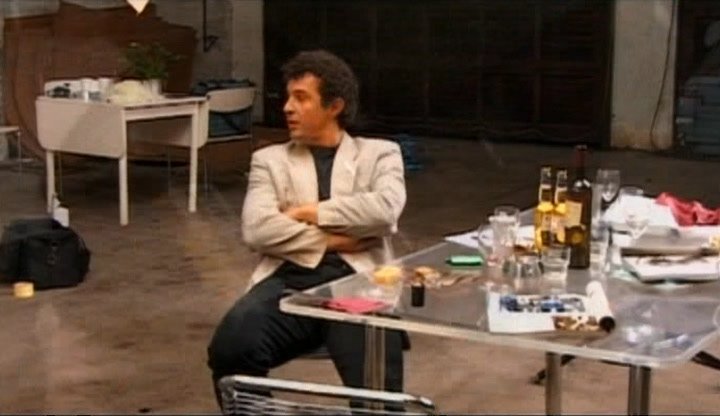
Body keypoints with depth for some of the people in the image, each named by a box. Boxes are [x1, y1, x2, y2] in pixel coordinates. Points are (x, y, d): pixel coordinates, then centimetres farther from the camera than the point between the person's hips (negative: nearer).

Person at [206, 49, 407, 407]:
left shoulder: (379, 153, 15)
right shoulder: (270, 160, 18)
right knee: (231, 346, -29)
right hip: (289, 278, 2)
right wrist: (334, 239, -5)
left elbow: (385, 209, -6)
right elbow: (257, 230, 0)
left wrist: (308, 212, -2)